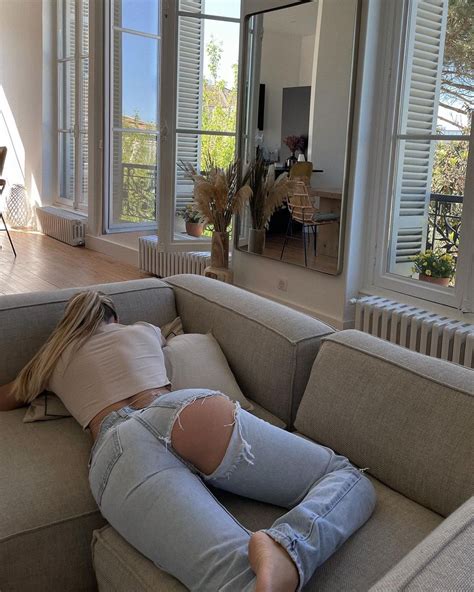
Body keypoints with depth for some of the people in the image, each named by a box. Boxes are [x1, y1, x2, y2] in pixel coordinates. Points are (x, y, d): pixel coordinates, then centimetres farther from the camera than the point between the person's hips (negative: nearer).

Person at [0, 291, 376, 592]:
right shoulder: (143, 330, 39)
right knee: (350, 479, 3)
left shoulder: (53, 357, 35)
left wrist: (41, 374, 70)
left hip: (117, 447, -1)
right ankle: (287, 550, -33)